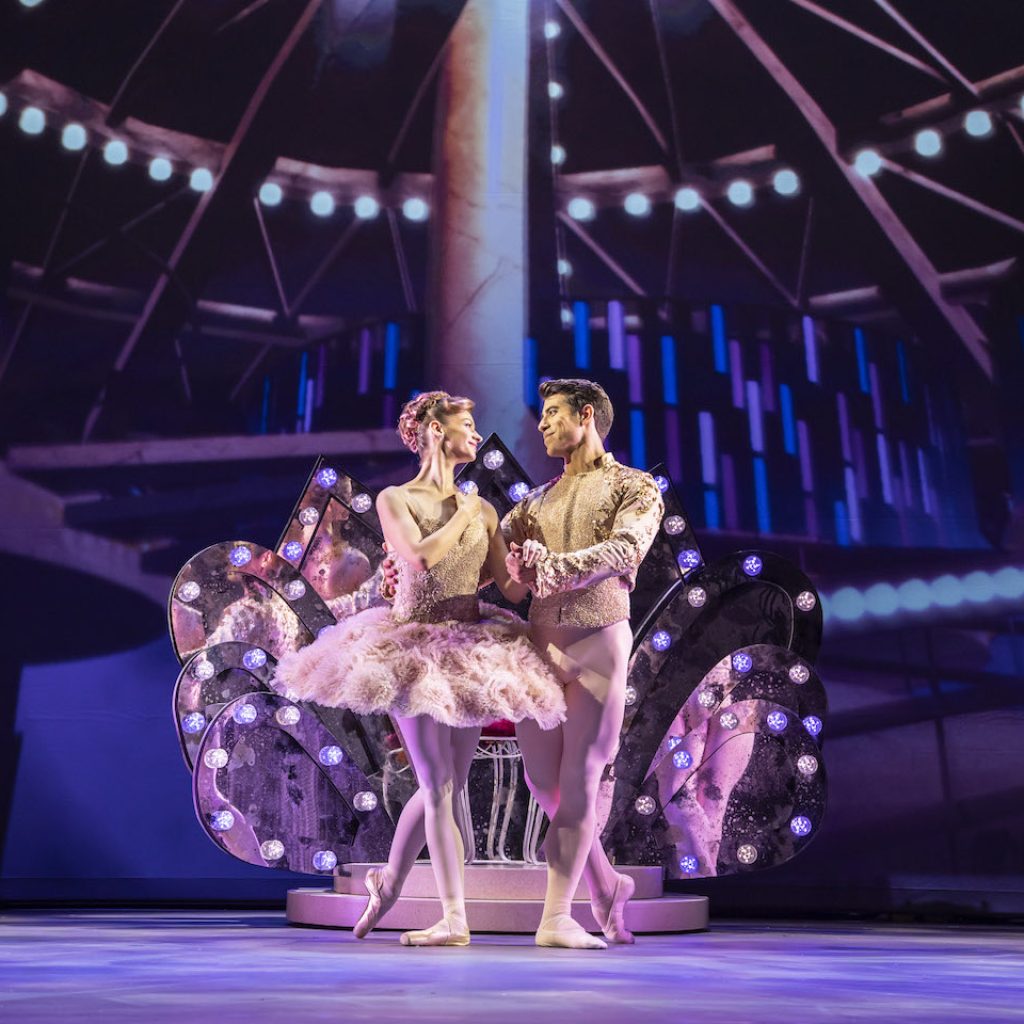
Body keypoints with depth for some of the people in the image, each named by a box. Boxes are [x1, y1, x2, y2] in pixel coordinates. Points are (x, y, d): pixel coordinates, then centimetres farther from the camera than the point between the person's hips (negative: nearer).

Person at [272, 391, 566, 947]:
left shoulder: (482, 510, 10)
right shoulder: (395, 499, -2)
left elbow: (513, 589, 5)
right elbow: (420, 557, -20)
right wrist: (463, 516, -8)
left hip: (470, 655, 5)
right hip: (414, 653, -5)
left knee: (444, 786, 11)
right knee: (439, 786, -6)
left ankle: (388, 881, 33)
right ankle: (454, 919, 6)